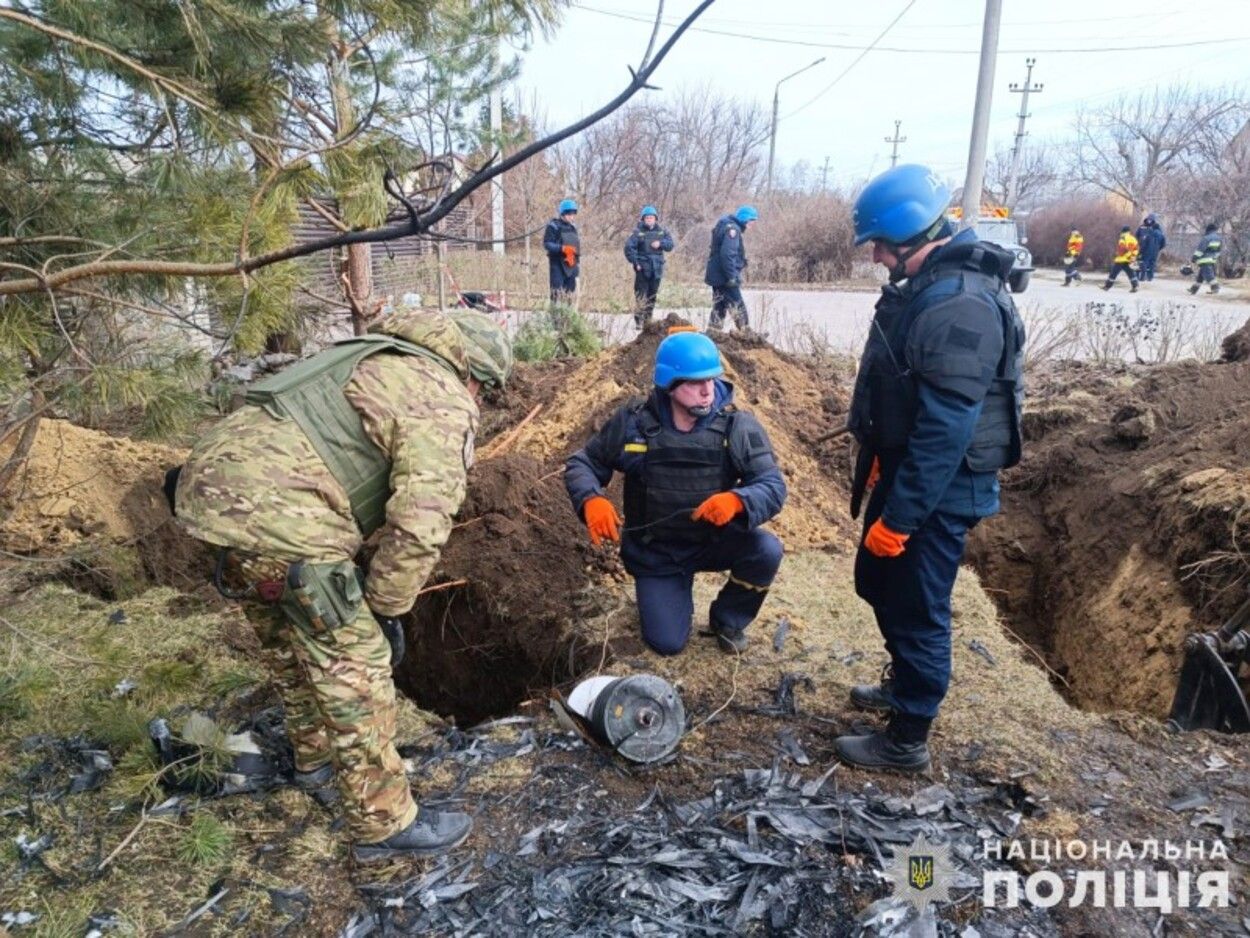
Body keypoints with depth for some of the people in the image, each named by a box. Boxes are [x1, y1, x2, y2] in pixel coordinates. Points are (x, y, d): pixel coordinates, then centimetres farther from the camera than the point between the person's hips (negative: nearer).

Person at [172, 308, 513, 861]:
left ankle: (315, 758, 47)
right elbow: (421, 524, -14)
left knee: (288, 634, 27)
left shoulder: (381, 362, 25)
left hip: (212, 476, 10)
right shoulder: (443, 404, -3)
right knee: (352, 659, 1)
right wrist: (385, 609, 0)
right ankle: (384, 824, 14)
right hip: (273, 506, -10)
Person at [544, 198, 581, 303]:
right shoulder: (553, 226, -5)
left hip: (571, 264, 7)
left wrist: (577, 261, 15)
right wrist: (562, 248, -26)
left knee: (570, 291, 10)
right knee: (558, 293, -12)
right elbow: (547, 244, -12)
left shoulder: (573, 227, 16)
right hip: (557, 264, -7)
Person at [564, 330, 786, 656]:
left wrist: (737, 500, -44)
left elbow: (773, 486, -21)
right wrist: (591, 500, -30)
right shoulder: (633, 422, -15)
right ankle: (672, 589, 31)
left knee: (766, 550, -28)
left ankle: (727, 619, 3)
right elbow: (582, 464, -7)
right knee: (667, 643, -5)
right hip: (653, 551, 0)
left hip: (714, 541, 1)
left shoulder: (738, 426, -16)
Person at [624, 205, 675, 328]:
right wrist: (634, 262, -15)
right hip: (642, 268, -5)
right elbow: (629, 247, -10)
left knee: (652, 295, 11)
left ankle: (648, 320, 21)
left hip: (656, 268, 5)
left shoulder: (661, 232, 9)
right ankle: (639, 321, -6)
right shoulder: (638, 232, -4)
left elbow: (670, 244, 3)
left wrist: (661, 243, -16)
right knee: (640, 295, -8)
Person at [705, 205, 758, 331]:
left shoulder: (727, 226, 17)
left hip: (717, 276, 10)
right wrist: (732, 277, -24)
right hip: (725, 277, -10)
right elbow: (727, 254, -24)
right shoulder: (732, 229, -14)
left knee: (719, 307, 12)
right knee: (738, 307, -6)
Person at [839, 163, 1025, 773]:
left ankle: (907, 740, 23)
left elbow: (945, 431, -28)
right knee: (878, 583, 23)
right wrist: (880, 467, 21)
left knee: (917, 610, 4)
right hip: (905, 470, 10)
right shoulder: (926, 287, 8)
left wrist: (898, 517, -24)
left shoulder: (960, 306, -25)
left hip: (937, 490, -10)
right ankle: (903, 685, 45)